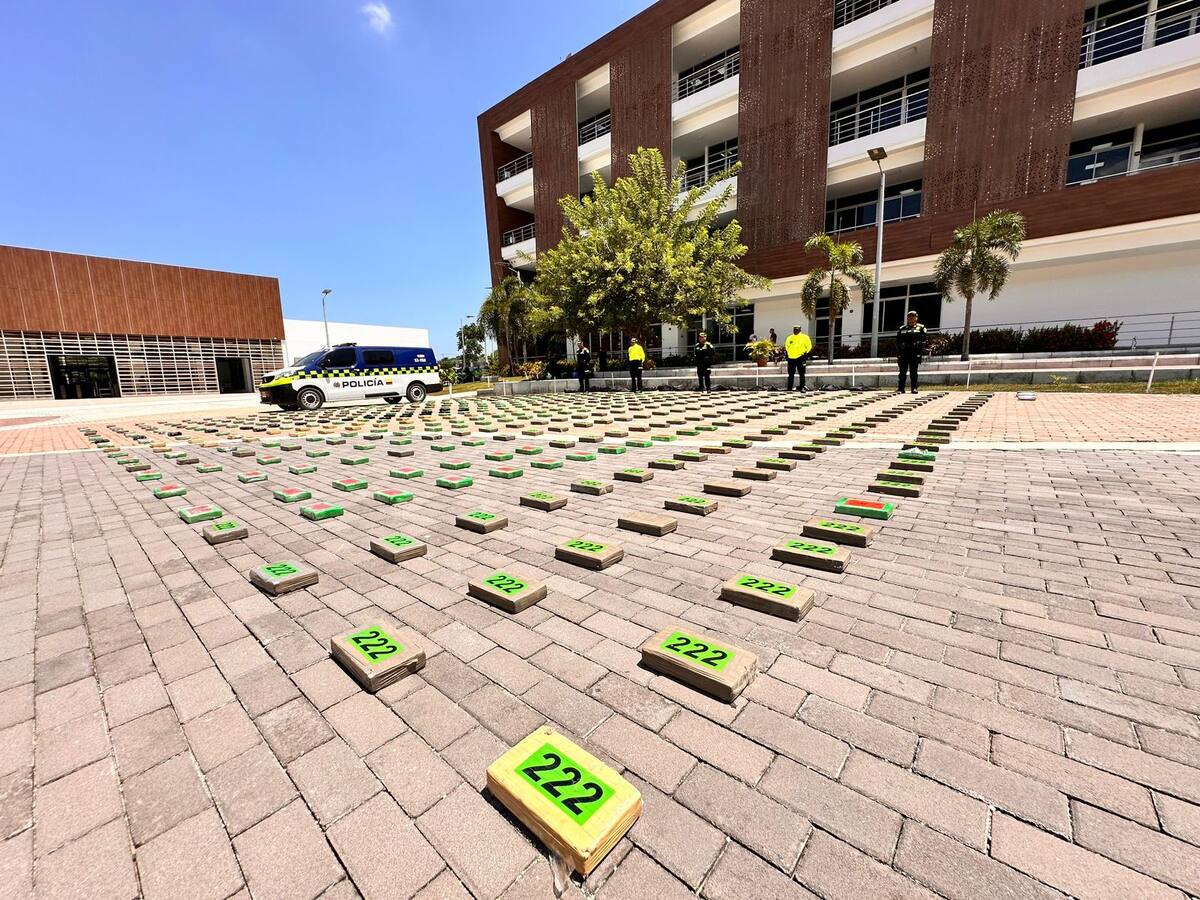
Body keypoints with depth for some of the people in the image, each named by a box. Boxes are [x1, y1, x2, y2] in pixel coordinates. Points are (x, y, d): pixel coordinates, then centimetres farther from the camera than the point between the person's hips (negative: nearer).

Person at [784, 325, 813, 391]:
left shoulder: (804, 337, 2)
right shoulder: (789, 338, 11)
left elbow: (809, 346, 5)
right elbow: (786, 346, 23)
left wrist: (806, 353, -5)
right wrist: (787, 353, 13)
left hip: (800, 358, -3)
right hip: (791, 358, 3)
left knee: (801, 374, -2)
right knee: (791, 375, 7)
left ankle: (802, 387, 3)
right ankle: (789, 389, 13)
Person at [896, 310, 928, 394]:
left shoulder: (920, 328, 10)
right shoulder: (902, 329, 15)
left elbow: (925, 338, 3)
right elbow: (898, 341, 12)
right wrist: (898, 354, 4)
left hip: (915, 353, -2)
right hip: (903, 353, 2)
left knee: (913, 372, -1)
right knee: (902, 372, 1)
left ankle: (914, 388, 3)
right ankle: (901, 389, 3)